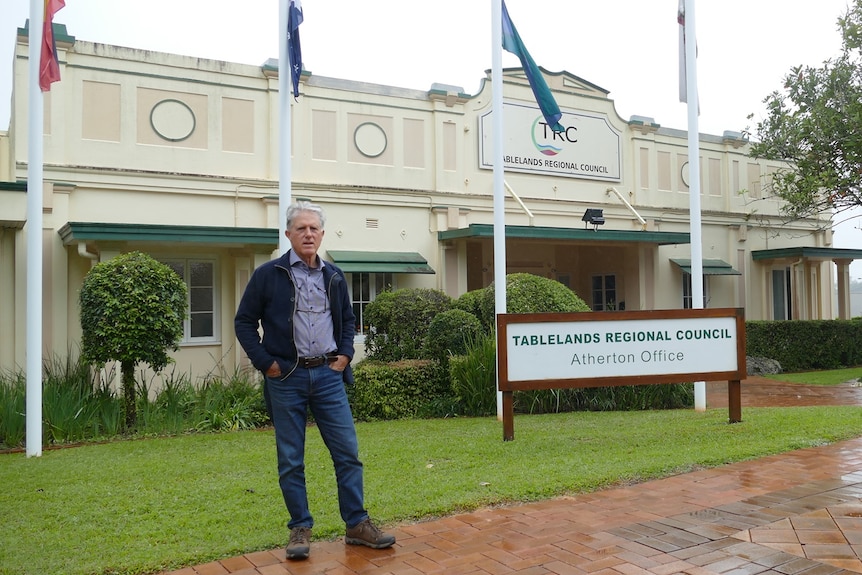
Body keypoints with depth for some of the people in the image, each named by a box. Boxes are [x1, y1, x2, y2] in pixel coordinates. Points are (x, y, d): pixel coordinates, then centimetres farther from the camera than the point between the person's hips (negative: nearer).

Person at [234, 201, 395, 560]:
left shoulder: (334, 276, 10)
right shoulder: (268, 274, -2)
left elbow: (348, 319, 22)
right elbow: (244, 322, 1)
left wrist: (345, 355, 8)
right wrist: (265, 363, -6)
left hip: (328, 375, 3)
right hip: (286, 378, -3)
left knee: (347, 452, 3)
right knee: (290, 460, 5)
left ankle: (357, 525, 14)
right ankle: (300, 528, 19)